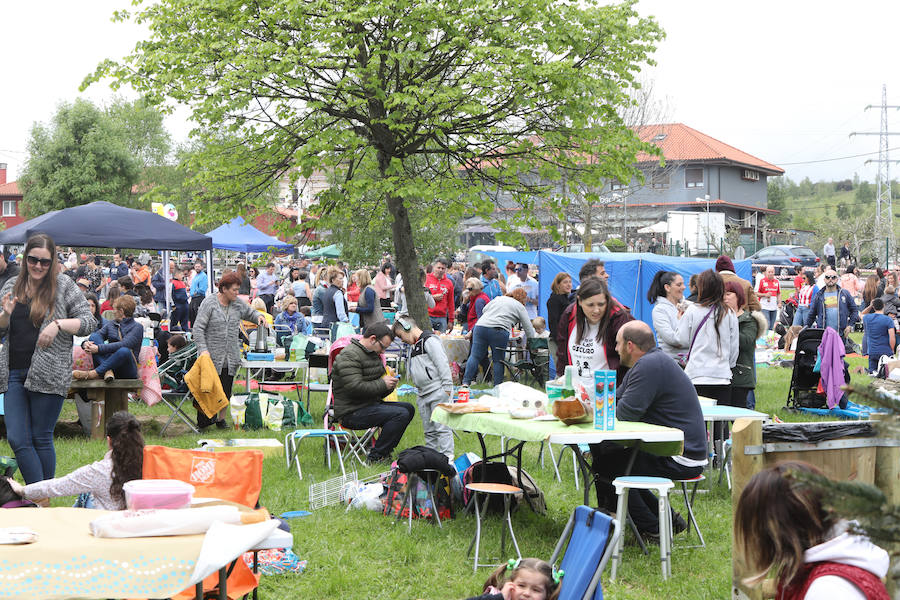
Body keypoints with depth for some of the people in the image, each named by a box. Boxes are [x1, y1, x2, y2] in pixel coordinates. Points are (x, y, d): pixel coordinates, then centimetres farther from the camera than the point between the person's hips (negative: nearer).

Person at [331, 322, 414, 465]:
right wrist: (382, 384, -16)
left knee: (408, 408, 7)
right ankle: (375, 457, -15)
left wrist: (389, 386, 3)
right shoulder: (349, 356, -15)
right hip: (351, 413, -10)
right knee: (401, 414, -22)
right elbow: (355, 387, -26)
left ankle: (382, 450, 6)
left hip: (370, 404, 10)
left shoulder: (373, 354, 18)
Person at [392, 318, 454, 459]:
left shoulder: (430, 340, -11)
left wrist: (447, 388, -19)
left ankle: (447, 456, -9)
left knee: (441, 426, -10)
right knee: (429, 429, 12)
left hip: (438, 392, -9)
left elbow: (442, 363, -17)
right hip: (423, 395, 9)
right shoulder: (413, 346, 19)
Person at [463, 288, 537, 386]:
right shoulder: (520, 307, 14)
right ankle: (497, 387, 7)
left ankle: (465, 383, -3)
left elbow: (484, 309, 29)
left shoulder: (498, 298, 25)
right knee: (498, 360, 7)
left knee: (475, 356, 4)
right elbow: (529, 328, 12)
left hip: (480, 326, 4)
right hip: (499, 331, -4)